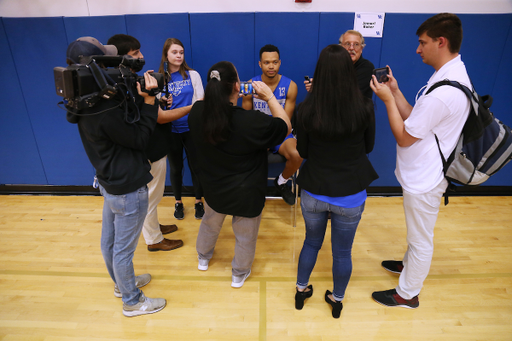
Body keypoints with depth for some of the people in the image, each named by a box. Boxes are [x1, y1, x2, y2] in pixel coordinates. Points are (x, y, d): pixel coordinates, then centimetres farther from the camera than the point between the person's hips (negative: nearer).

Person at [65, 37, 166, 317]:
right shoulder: (105, 112, -31)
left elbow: (127, 121, 3)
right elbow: (140, 138, -20)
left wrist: (138, 92, -5)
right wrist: (149, 100, -18)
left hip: (109, 182, 10)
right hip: (128, 189, -10)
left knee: (109, 239, 24)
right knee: (124, 248, 9)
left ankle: (122, 283, 50)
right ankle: (132, 302, 32)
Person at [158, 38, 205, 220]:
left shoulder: (193, 75, 1)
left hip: (191, 129, 0)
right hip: (170, 131, 1)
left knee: (195, 166, 7)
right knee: (175, 168, 12)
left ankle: (198, 202, 25)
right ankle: (178, 202, 31)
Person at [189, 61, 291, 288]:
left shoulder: (197, 112, -17)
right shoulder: (252, 121, -32)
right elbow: (286, 127, -15)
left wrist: (216, 92, 0)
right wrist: (270, 97, -10)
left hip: (213, 189, 5)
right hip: (247, 194, -4)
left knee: (210, 223, 32)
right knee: (245, 236, 21)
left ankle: (203, 258, 58)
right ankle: (239, 274, 44)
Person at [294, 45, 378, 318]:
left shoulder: (306, 109, -16)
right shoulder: (364, 107, -16)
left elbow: (302, 151, -2)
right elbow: (368, 146, 1)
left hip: (313, 192, 1)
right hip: (350, 195, 0)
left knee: (311, 242, 26)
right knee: (342, 251, 20)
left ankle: (301, 290, 46)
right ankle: (337, 300, 44)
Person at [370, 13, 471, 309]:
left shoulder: (442, 93, -30)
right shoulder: (455, 73, 4)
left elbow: (404, 137, -22)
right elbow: (414, 120, 4)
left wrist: (388, 99, -16)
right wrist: (396, 91, -2)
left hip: (424, 179, -10)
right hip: (425, 172, 10)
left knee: (421, 238, 10)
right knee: (418, 233, 29)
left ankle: (407, 294, 31)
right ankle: (410, 264, 53)